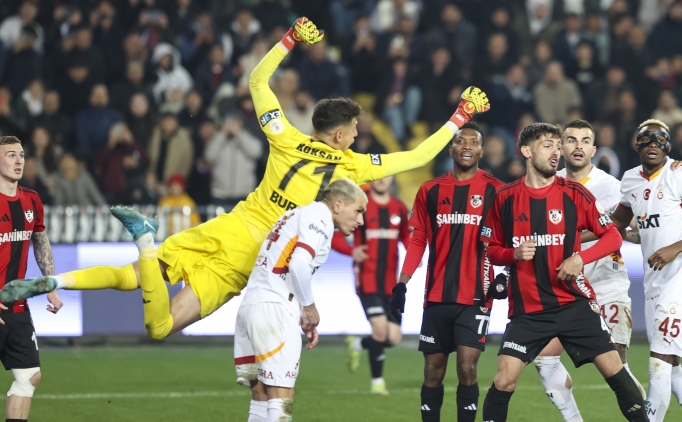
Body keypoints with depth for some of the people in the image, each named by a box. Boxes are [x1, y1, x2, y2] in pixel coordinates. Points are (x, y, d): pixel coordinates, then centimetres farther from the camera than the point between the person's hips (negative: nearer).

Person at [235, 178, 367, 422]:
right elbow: (298, 264, -18)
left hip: (249, 304, 9)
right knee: (281, 397, -9)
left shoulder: (298, 216, 24)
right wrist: (310, 307, -4)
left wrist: (304, 318, 13)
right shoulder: (320, 217, -4)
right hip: (273, 309, -9)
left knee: (262, 395, 11)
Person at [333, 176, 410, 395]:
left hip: (390, 282, 5)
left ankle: (358, 344, 31)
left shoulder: (399, 208, 9)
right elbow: (335, 237, -3)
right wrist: (351, 250, -22)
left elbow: (406, 237, 23)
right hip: (367, 278, -5)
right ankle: (377, 381, 0)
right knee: (380, 327, -17)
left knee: (394, 337, 0)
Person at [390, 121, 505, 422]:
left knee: (467, 369, -11)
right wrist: (402, 283, 4)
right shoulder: (430, 191, 9)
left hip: (475, 297, -3)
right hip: (437, 296, 3)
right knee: (433, 372, 6)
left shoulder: (495, 191, 0)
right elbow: (418, 240, 12)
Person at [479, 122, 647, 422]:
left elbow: (613, 237, 2)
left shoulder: (573, 194, -2)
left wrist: (581, 258, -13)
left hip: (575, 303, 0)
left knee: (614, 370, -2)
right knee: (504, 380, -9)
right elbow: (491, 249, 9)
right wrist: (514, 254, -12)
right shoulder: (505, 198, 0)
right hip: (527, 309, 0)